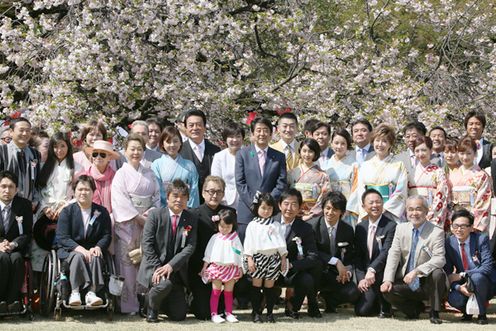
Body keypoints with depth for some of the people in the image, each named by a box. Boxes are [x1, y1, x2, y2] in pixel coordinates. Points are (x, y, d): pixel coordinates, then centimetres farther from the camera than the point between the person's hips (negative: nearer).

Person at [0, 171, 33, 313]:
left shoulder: (24, 205, 2)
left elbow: (27, 234, 1)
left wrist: (13, 244, -19)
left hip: (16, 249, 1)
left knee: (16, 258, -33)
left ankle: (13, 300, -27)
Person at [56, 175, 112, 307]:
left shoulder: (102, 212, 10)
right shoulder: (67, 211, 4)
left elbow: (107, 235, 5)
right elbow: (62, 238, -6)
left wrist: (98, 247, -17)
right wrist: (80, 249, -22)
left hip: (92, 250, 1)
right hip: (70, 251, -1)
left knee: (95, 257, -33)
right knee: (77, 256, -35)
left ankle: (92, 292, -42)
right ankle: (75, 292, -41)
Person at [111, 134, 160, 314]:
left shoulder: (149, 174, 14)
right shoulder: (121, 174, 0)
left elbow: (157, 196, 12)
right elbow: (120, 200, -8)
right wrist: (138, 217, -12)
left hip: (147, 222, 4)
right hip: (127, 224, -4)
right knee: (128, 263, -5)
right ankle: (129, 305, -2)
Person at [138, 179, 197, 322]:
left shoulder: (191, 220, 3)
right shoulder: (155, 215, -4)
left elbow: (190, 247, -7)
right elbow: (146, 244, -9)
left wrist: (171, 266, -20)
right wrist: (157, 268, -20)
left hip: (175, 269, 3)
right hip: (153, 266, -3)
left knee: (179, 315, -3)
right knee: (164, 284, -37)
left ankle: (159, 300, 31)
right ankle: (151, 309, -4)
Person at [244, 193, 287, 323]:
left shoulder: (276, 225, 13)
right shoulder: (253, 225, 3)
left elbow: (281, 243, 13)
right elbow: (248, 243, -2)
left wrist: (283, 258, 8)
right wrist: (249, 259, -10)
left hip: (273, 258, 2)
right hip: (258, 258, -2)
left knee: (270, 285, 4)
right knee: (256, 284, -1)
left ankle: (270, 312, 10)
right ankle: (256, 312, 4)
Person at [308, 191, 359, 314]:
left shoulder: (348, 230, 4)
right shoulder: (312, 225, -9)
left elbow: (350, 256, 13)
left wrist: (347, 271, -9)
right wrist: (335, 261, -22)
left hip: (336, 274, 3)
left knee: (353, 294, -24)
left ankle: (329, 299, 11)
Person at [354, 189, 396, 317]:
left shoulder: (391, 226, -10)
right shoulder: (360, 227, 8)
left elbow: (386, 252, -20)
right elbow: (357, 256, 6)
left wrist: (372, 270, -34)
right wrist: (361, 279, -7)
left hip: (382, 274, -4)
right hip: (365, 274, 4)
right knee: (361, 311, -10)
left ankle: (385, 308, -11)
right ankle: (378, 303, 24)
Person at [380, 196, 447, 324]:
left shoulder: (436, 233, -10)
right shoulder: (401, 228, 4)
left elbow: (439, 259, -21)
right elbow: (393, 255, -1)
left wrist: (417, 271, -35)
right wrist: (388, 280, -15)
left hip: (426, 283, -3)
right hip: (406, 283, 3)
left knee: (438, 274, -33)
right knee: (387, 291, -22)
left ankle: (434, 313, -10)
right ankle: (416, 308, 9)